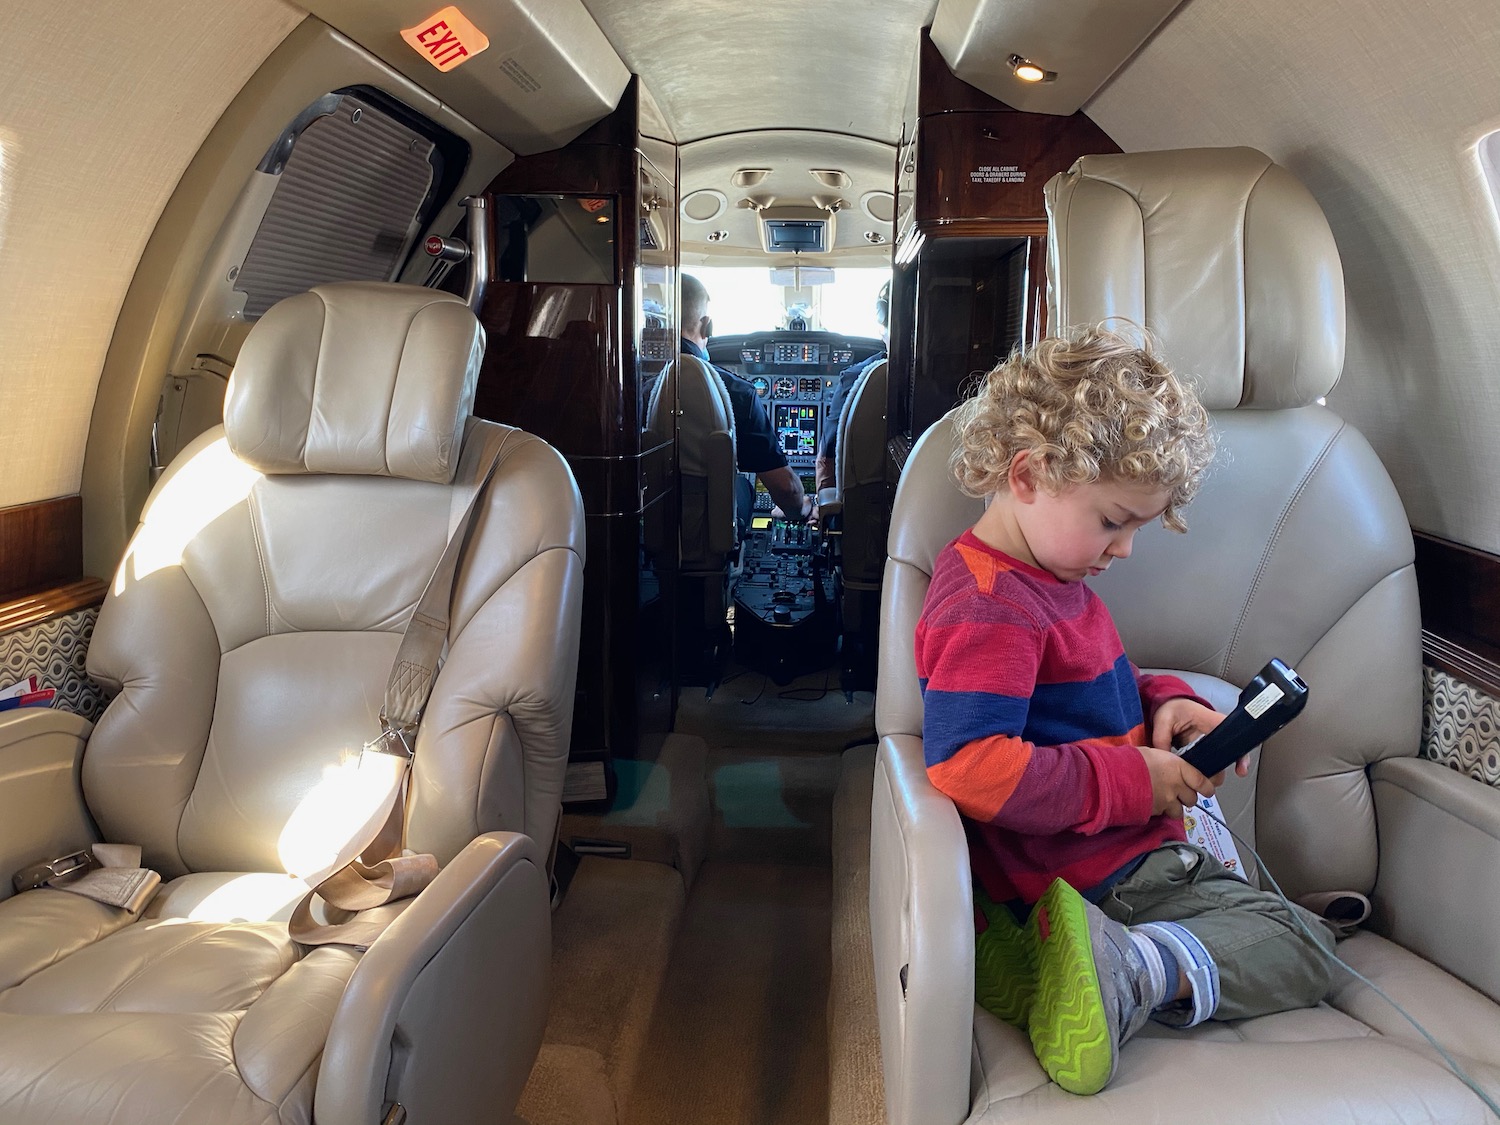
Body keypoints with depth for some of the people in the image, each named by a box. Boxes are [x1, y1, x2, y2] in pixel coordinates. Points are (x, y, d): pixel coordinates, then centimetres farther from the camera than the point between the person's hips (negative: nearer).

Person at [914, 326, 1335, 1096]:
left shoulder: (1048, 582, 9)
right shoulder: (989, 612, -26)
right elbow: (969, 766, -35)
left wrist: (1161, 702, 2)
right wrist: (1130, 781, -26)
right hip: (1096, 877, -10)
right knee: (1299, 960, -1)